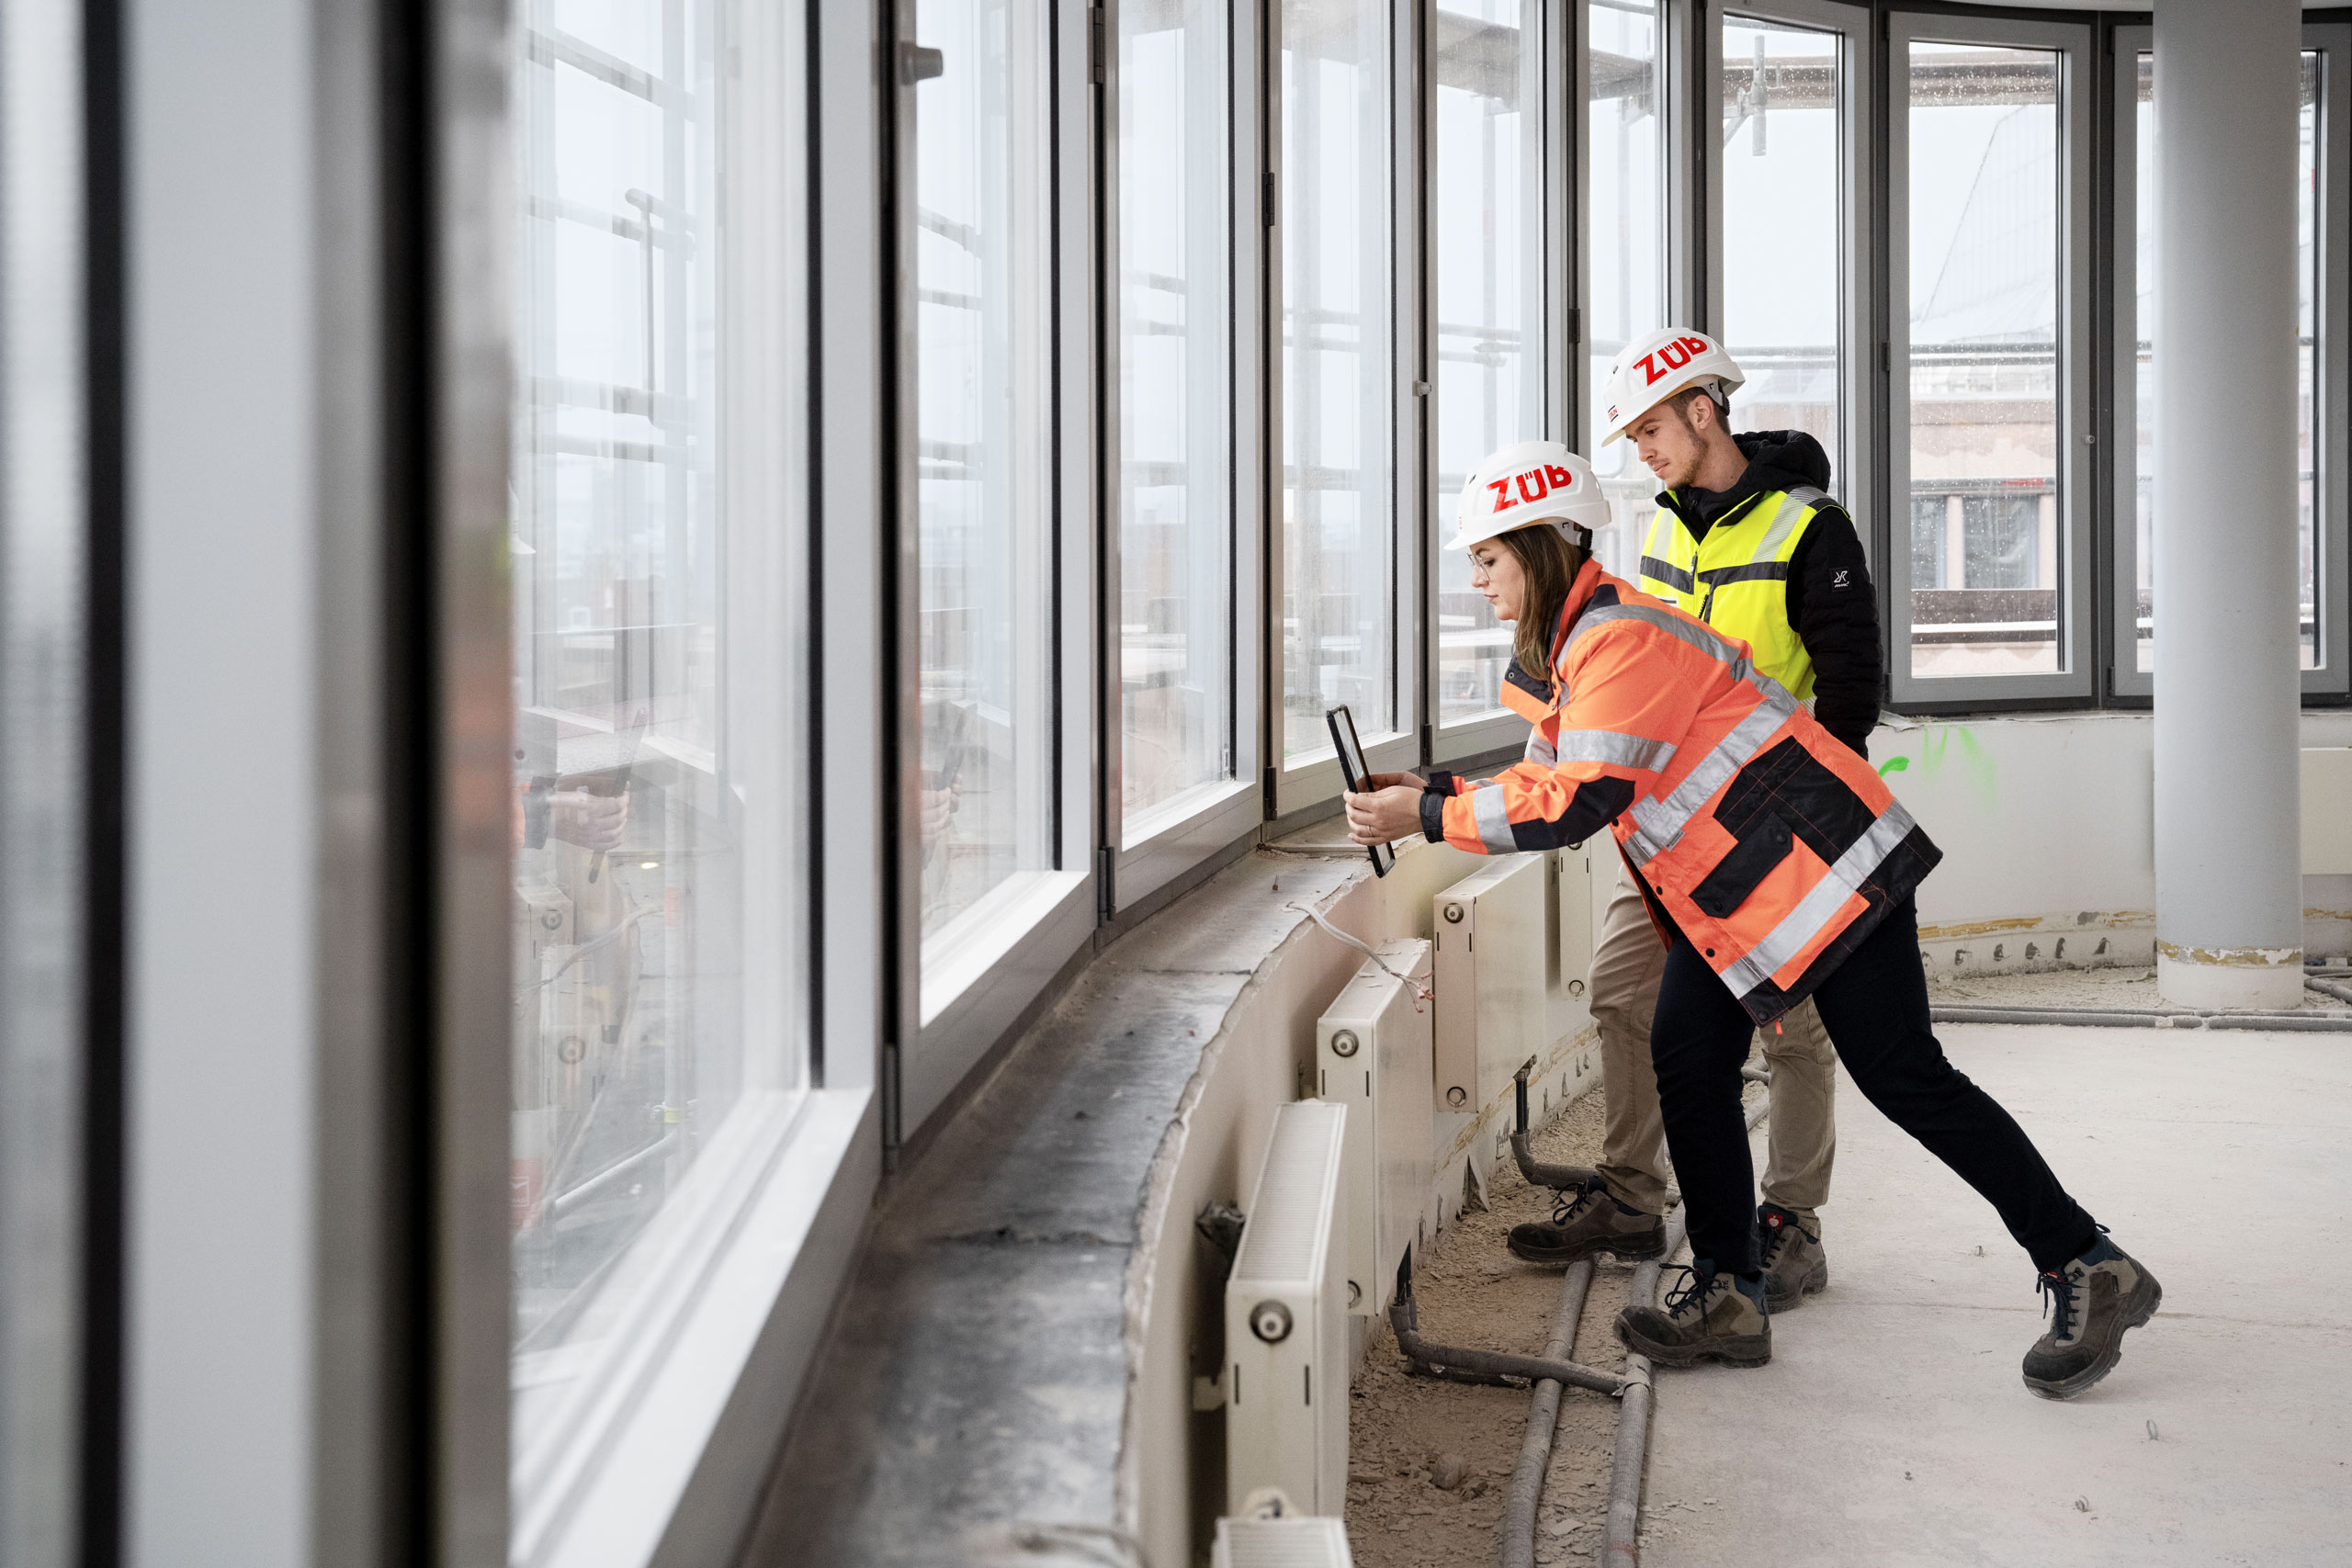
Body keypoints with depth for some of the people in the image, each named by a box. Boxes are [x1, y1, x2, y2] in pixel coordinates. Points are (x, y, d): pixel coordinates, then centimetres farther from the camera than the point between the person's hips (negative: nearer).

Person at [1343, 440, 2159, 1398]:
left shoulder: (1620, 638, -22)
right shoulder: (1567, 645, 12)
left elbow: (1578, 804, -28)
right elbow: (1546, 780, 16)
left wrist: (1429, 817, -22)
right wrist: (1430, 791, 3)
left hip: (1820, 859, -10)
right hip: (1726, 893, 10)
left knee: (1900, 1076, -8)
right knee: (1686, 1061, 3)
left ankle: (2088, 1271, 2)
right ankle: (1727, 1295, 12)